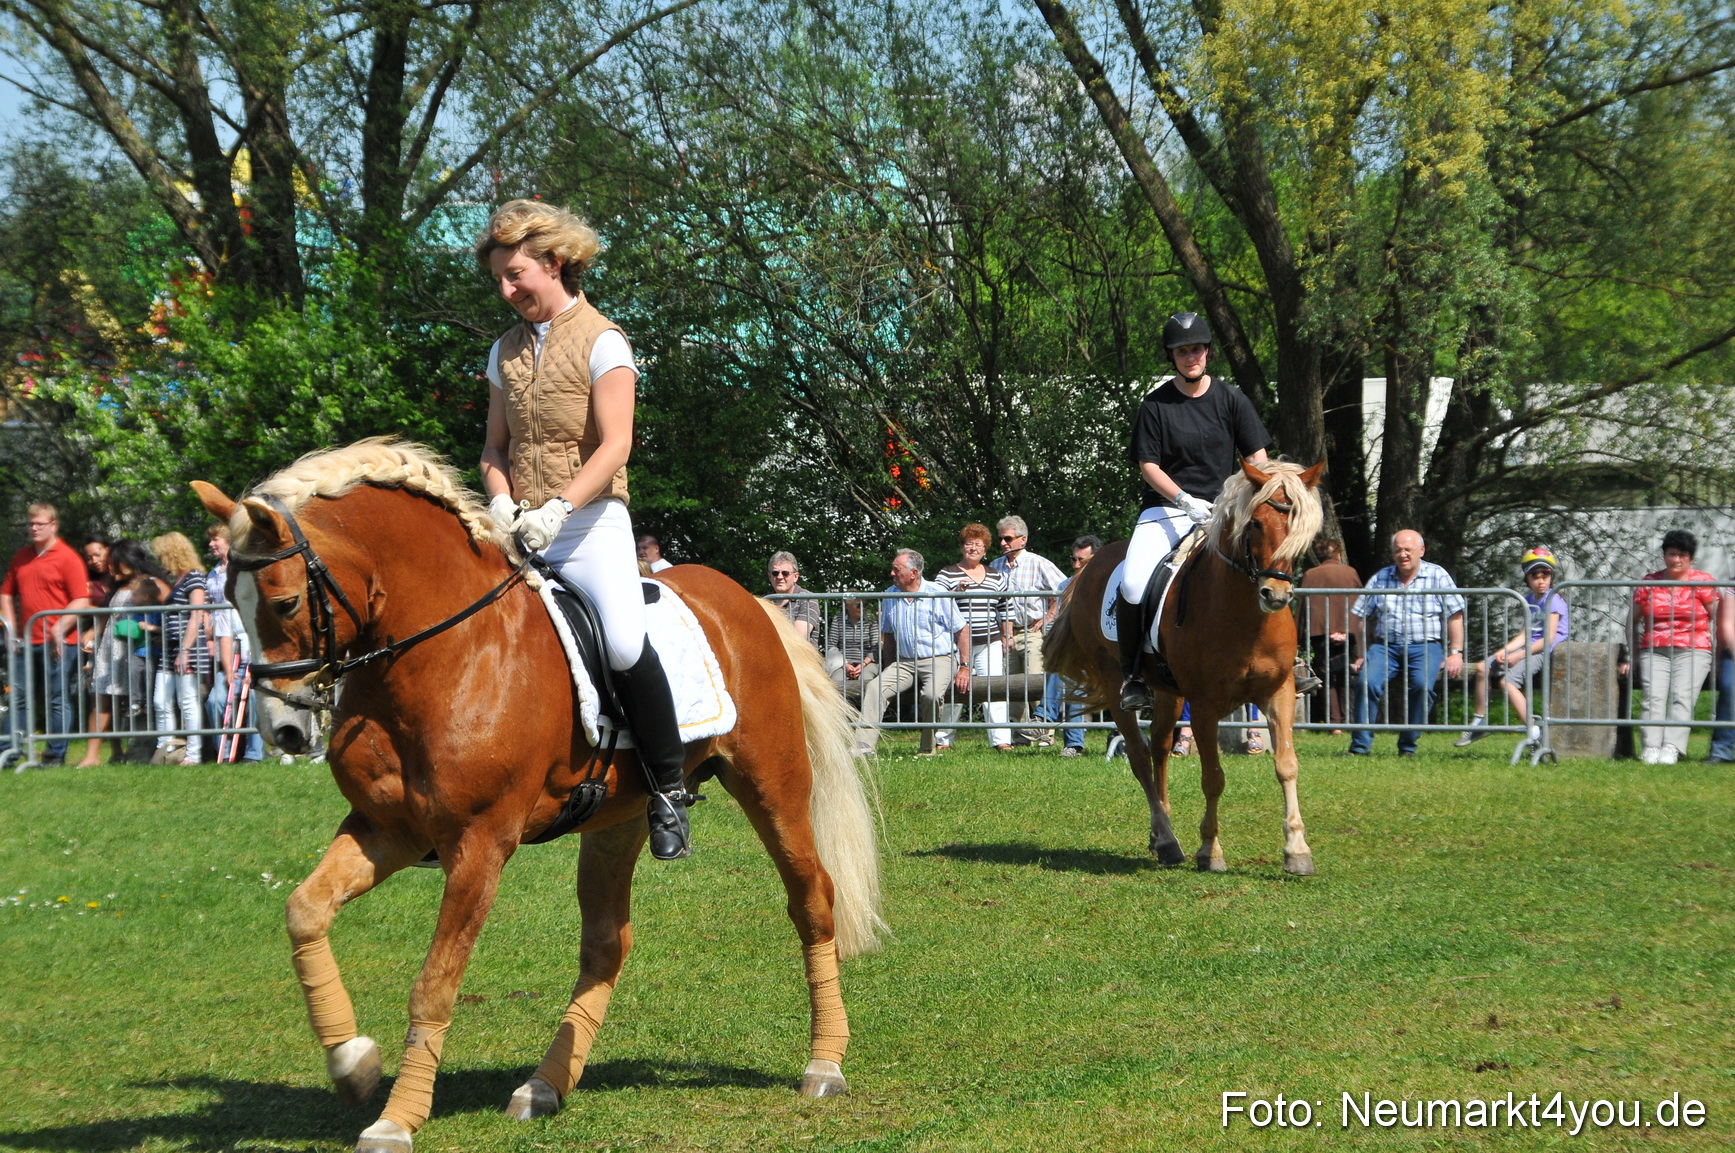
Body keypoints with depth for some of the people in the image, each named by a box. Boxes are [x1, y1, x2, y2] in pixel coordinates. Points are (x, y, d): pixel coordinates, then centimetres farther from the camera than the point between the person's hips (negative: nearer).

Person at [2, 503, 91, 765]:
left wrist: (60, 629, -18)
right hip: (28, 643, 6)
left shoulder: (67, 558, -5)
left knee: (58, 700, -1)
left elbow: (81, 601, -10)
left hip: (58, 643, -6)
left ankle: (55, 755, 5)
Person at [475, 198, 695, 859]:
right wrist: (499, 499, -4)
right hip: (518, 532, 6)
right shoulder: (507, 350, 15)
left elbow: (614, 445, -12)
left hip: (589, 525, -6)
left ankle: (668, 788, -15)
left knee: (625, 643, -28)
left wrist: (557, 510, -23)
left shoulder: (602, 343, -3)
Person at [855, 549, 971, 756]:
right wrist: (888, 668, 11)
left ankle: (928, 750, -14)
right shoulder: (890, 596, 8)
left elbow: (962, 630, -3)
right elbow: (888, 636, 20)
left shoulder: (937, 595, -6)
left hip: (939, 660, -5)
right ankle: (863, 747, -26)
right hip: (904, 662, 5)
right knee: (875, 687, -20)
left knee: (931, 694, -34)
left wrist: (964, 668, -9)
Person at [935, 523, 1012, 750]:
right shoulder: (947, 574, 4)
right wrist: (956, 591, -16)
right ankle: (942, 739, 11)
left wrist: (1007, 636, 14)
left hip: (990, 644, 3)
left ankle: (1001, 739, -7)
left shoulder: (996, 577, 16)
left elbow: (1004, 610, 20)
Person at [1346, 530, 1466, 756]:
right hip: (1385, 646, 2)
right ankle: (1360, 746, -21)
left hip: (1424, 646, -2)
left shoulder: (1437, 576, 7)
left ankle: (1408, 746, -16)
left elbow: (1454, 616, 4)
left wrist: (1455, 653, -4)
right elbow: (1360, 617, 16)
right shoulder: (1380, 578, 13)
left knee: (1422, 685, -30)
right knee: (1368, 683, -25)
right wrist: (1363, 654, 11)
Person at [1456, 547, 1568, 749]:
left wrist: (1519, 655, -21)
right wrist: (1505, 651, -7)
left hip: (1545, 652, -9)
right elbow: (1526, 634, 10)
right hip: (1529, 648, 9)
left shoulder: (1554, 600, -10)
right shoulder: (1529, 600, 16)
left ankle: (1534, 733, -31)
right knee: (1482, 668, 5)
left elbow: (1549, 638, -17)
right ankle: (1479, 722, 11)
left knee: (1507, 679, -29)